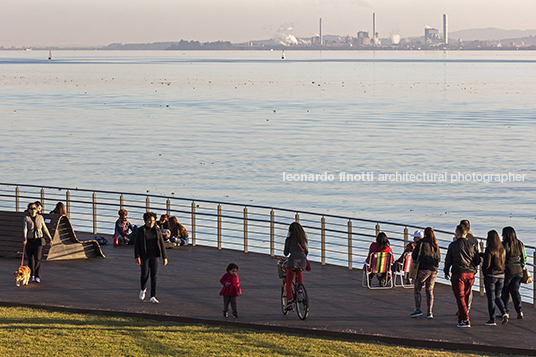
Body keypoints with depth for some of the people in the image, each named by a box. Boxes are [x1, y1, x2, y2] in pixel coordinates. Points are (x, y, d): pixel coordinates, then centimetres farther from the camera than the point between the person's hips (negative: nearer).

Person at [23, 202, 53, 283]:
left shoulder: (40, 217, 1)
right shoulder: (26, 218, -5)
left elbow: (44, 229, 8)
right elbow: (25, 229, -18)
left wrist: (50, 238, 9)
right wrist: (25, 238, -34)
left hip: (38, 240, 0)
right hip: (29, 240, 0)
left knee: (37, 258, -12)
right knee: (30, 258, 10)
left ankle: (37, 277, -17)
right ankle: (32, 275, 30)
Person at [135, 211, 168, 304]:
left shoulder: (157, 231, 2)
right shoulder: (140, 231, -4)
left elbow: (162, 244, 5)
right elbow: (136, 245, -6)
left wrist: (164, 257, 3)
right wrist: (137, 257, -15)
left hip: (154, 256, 2)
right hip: (144, 256, -1)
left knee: (154, 275, -7)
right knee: (145, 275, 1)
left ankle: (153, 297, -7)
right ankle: (143, 289, 36)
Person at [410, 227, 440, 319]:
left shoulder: (421, 242, -4)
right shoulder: (435, 245, 12)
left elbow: (414, 255, -2)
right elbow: (438, 258, 17)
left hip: (423, 269, -5)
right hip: (433, 270, 5)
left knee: (416, 289, 7)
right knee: (429, 290, 10)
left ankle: (418, 310, 1)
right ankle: (429, 312, 3)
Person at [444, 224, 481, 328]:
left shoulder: (453, 245, -3)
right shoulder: (472, 245, 5)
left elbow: (448, 260, 3)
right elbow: (478, 261, 7)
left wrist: (446, 272, 18)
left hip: (458, 274, -4)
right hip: (470, 274, 4)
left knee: (460, 297, -3)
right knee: (466, 297, 15)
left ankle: (465, 320, -14)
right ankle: (461, 318, 21)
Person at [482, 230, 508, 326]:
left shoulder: (489, 250, -16)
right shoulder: (502, 249, 5)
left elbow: (487, 264, -21)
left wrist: (483, 269, 1)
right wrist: (482, 255, 24)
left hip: (490, 276, -6)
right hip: (501, 276, 6)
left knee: (491, 298, 3)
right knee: (497, 297, 18)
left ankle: (492, 319, 6)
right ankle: (504, 312, -3)